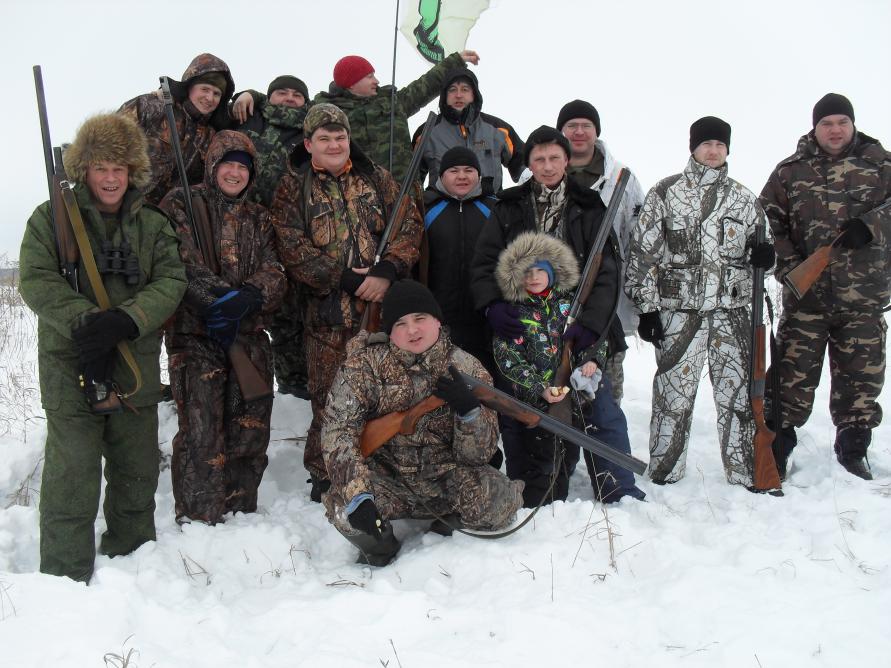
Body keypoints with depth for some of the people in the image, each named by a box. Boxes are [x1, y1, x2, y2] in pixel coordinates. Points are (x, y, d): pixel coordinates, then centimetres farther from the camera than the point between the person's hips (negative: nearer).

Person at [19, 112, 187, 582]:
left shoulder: (153, 225, 11)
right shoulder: (51, 218, 4)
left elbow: (171, 282, -2)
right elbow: (35, 280, -7)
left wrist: (124, 321, -19)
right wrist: (85, 321, -22)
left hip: (137, 365, 3)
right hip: (70, 366, -3)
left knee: (137, 472, 12)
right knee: (73, 473, -6)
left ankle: (132, 558, 29)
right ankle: (66, 578, 5)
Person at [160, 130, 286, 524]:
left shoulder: (258, 218, 19)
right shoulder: (181, 204, 5)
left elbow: (274, 272, 6)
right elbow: (180, 264, -8)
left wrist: (247, 297, -14)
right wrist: (219, 298, -19)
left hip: (250, 335, 5)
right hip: (195, 333, -4)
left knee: (250, 428, 5)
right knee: (201, 432, -10)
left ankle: (240, 512, 20)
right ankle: (197, 519, 1)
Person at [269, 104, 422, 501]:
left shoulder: (377, 180, 13)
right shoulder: (293, 189, 7)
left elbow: (409, 226, 5)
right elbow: (293, 249, -4)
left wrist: (387, 271, -12)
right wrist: (345, 279, -13)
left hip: (383, 305, 2)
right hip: (328, 311, -2)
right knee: (328, 395, 1)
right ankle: (324, 475, 17)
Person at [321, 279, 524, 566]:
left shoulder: (466, 370, -6)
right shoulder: (365, 364, -9)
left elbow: (478, 455, -8)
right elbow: (338, 428, -19)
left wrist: (469, 410, -29)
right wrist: (358, 495, -33)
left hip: (444, 480, 1)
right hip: (386, 480, -1)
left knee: (497, 503, -26)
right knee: (344, 508, -31)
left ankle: (451, 522, 10)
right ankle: (380, 547, 5)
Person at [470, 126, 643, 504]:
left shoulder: (590, 209, 5)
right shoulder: (509, 209, 7)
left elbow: (607, 274, -2)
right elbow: (483, 263, 3)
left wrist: (589, 325, -16)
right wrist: (493, 306, -16)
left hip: (574, 331, -1)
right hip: (517, 331, 1)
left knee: (602, 412, -4)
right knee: (514, 415, 7)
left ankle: (622, 498, 7)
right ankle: (526, 500, 22)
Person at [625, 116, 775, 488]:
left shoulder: (743, 199, 12)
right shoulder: (664, 194, 3)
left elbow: (757, 247, 21)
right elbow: (642, 253, 1)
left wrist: (763, 255, -4)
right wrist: (647, 307, -4)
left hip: (732, 310, 3)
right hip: (678, 311, -3)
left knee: (739, 392, 5)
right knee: (673, 394, 0)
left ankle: (746, 475, 17)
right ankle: (664, 476, 13)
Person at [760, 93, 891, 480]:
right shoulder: (791, 171, 5)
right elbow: (767, 220, 3)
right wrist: (787, 263, -9)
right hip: (805, 293, -1)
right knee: (794, 372, 1)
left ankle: (853, 449, 24)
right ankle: (779, 443, 13)